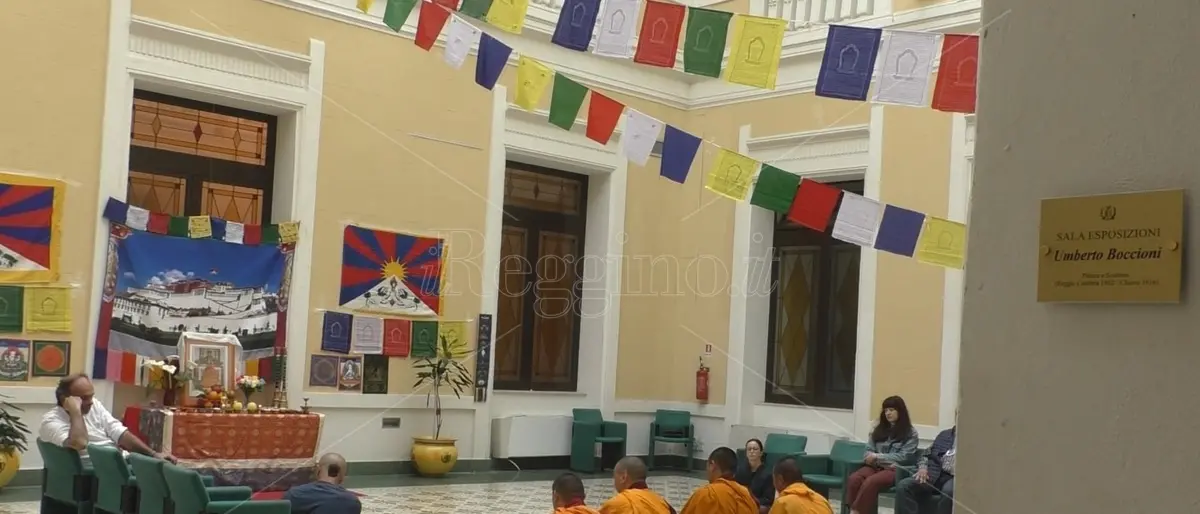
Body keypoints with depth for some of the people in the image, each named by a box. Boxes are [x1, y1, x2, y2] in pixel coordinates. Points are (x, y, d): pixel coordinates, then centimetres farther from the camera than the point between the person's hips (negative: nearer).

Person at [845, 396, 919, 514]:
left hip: (895, 470, -4)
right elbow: (869, 451, 18)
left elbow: (904, 457, -5)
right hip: (875, 466, 4)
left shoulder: (911, 434, 6)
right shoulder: (879, 429, 21)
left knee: (870, 482, -36)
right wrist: (873, 459, -7)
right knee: (854, 479, -30)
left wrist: (878, 457, -10)